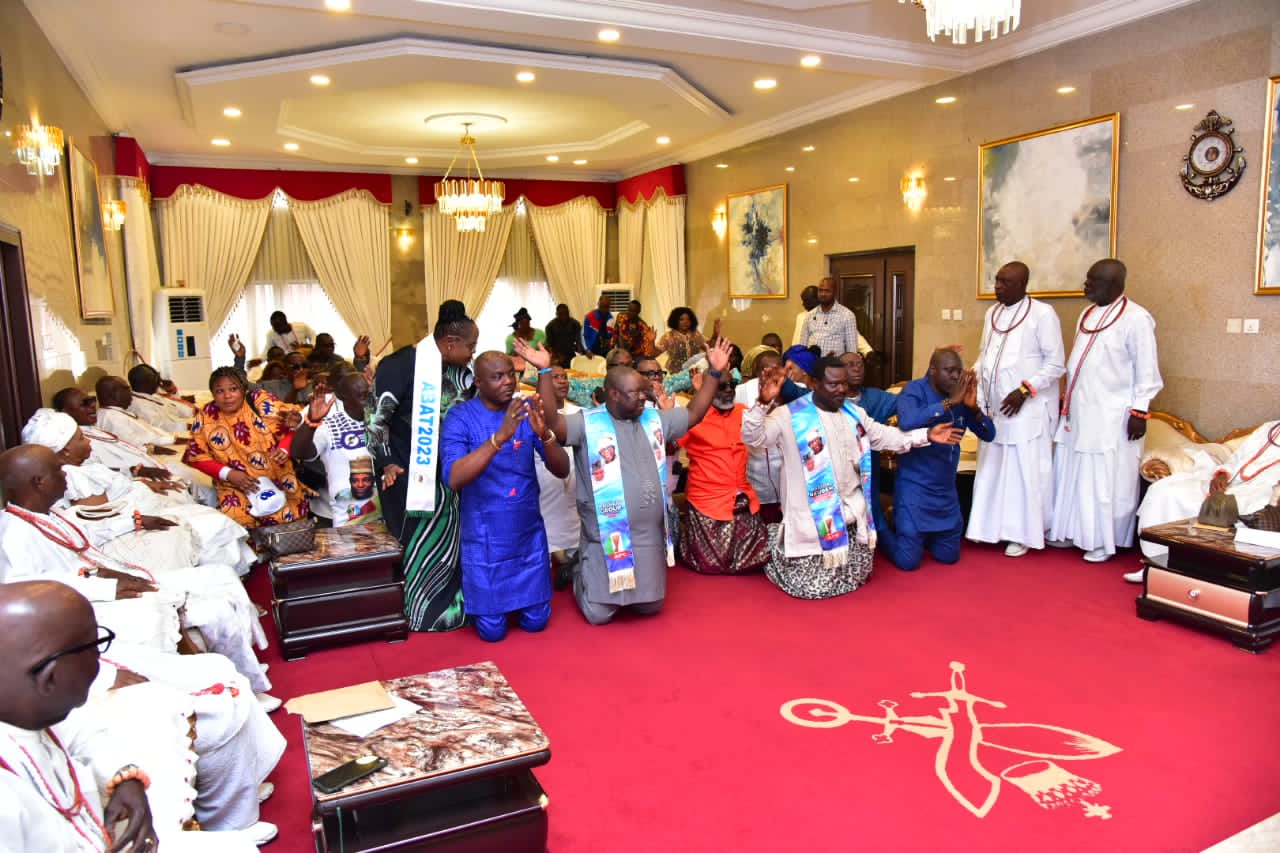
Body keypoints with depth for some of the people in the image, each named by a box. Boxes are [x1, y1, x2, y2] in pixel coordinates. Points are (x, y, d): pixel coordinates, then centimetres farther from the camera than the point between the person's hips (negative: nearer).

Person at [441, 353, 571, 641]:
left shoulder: (527, 410, -2)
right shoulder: (459, 417, -12)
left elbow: (562, 470, -8)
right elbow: (453, 479, -27)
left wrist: (544, 434, -28)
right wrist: (499, 437, -38)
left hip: (529, 533, 3)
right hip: (484, 537, -3)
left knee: (536, 621, 8)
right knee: (492, 629, 4)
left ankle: (520, 600, 40)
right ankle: (471, 591, 35)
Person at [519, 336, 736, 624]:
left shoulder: (654, 420, 8)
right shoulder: (588, 423, -9)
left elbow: (693, 414, 12)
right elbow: (552, 422, -23)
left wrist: (714, 372, 6)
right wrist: (545, 372, -33)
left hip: (650, 536, 5)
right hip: (608, 537, -5)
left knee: (650, 606, 16)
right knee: (598, 614, 2)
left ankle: (631, 595, 48)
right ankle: (581, 577, 34)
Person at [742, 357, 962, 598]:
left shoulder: (854, 413, 10)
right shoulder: (790, 415, -12)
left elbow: (884, 437, 20)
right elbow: (752, 437, -20)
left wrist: (927, 435, 13)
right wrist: (763, 402, -36)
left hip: (853, 515, 7)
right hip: (814, 519, -6)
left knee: (854, 580, 17)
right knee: (812, 587, -6)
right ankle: (777, 549, 25)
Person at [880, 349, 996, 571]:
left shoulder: (960, 396, 0)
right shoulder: (914, 390, -15)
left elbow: (989, 435, -3)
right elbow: (906, 423, -36)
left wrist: (973, 407, -21)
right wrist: (949, 402, -35)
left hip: (946, 490, 6)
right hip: (914, 487, -6)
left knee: (949, 556, 13)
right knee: (908, 561, -2)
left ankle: (920, 534, 39)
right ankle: (881, 529, 26)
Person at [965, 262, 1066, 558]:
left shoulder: (1042, 314, -9)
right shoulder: (992, 313, 12)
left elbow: (1056, 363, -10)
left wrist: (1025, 389, -18)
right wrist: (973, 378, 3)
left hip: (1027, 408, -6)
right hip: (992, 405, 7)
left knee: (1024, 471, -2)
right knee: (991, 468, 11)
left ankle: (1022, 534, 9)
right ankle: (991, 526, 22)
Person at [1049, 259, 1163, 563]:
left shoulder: (1135, 319, -12)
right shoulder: (1087, 314, 11)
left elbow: (1147, 372, -12)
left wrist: (1139, 412, -15)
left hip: (1112, 418, -8)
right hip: (1078, 411, 8)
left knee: (1106, 479, 1)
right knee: (1071, 473, 12)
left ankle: (1104, 541, 12)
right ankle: (1072, 531, 25)